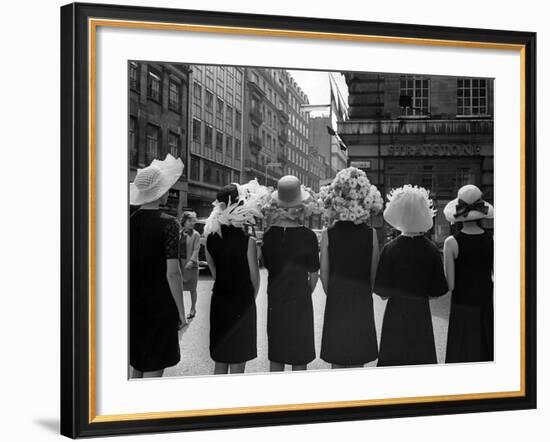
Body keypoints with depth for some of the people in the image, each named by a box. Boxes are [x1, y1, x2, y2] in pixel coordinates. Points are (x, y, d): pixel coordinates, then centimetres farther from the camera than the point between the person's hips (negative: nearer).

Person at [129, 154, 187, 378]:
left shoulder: (130, 222, 1)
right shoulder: (168, 223, -13)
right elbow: (172, 272, -16)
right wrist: (181, 311, -8)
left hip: (133, 305, 5)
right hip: (159, 305, -5)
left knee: (137, 369, 18)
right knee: (153, 371, 3)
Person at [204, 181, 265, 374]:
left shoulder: (210, 239, -3)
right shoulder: (248, 241, -16)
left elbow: (214, 272, 4)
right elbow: (254, 276, -7)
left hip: (219, 302, 4)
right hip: (242, 303, -4)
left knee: (219, 364, 15)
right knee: (237, 365, 6)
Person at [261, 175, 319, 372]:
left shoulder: (268, 235, -5)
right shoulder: (308, 236, -11)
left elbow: (268, 267, 3)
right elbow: (313, 275, -4)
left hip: (275, 302, 3)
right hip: (301, 303, -2)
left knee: (276, 360, 12)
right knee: (300, 360, 9)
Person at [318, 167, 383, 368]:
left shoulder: (328, 234, -7)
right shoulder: (371, 234, -7)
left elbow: (323, 273, -3)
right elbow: (374, 273, -3)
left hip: (335, 303, 0)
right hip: (362, 304, 0)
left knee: (337, 363, 10)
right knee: (357, 365, 11)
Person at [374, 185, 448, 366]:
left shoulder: (390, 249, -12)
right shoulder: (432, 250, -7)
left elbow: (380, 289, -10)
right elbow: (439, 289, -3)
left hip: (395, 312, -1)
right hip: (421, 313, 2)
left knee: (394, 358, 8)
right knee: (421, 357, 12)